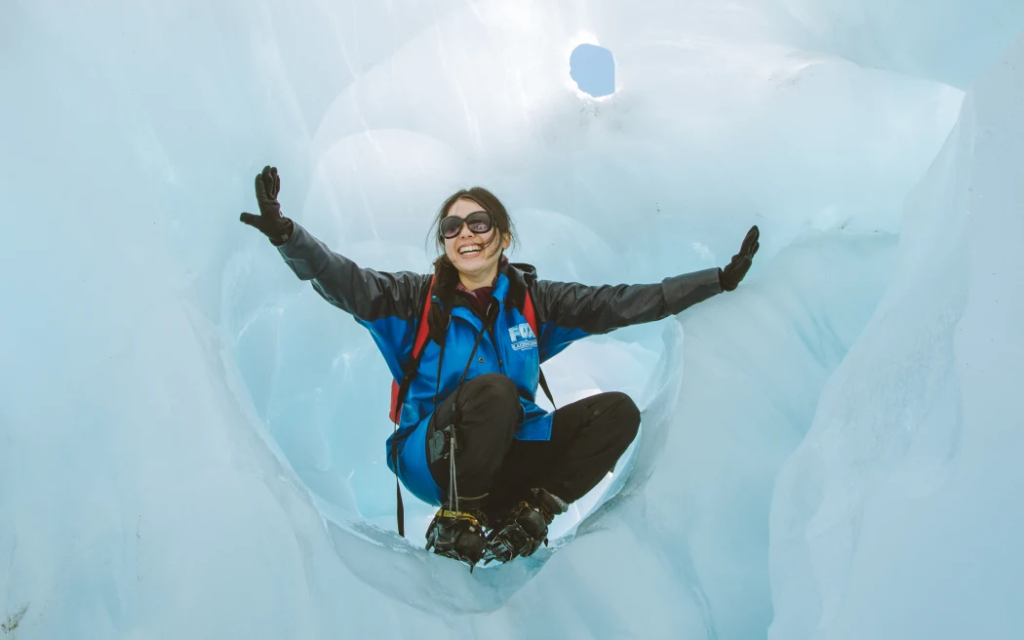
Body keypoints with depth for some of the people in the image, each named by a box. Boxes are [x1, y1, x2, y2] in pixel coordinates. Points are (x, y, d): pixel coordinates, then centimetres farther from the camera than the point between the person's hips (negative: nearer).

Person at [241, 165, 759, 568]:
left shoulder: (532, 301, 2)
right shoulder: (419, 299, -5)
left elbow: (620, 303, 1)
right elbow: (343, 281, -19)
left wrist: (721, 279, -1)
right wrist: (284, 233, -37)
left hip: (509, 456, 4)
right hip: (432, 459, -4)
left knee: (618, 412, -11)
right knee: (493, 387, -34)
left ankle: (524, 515, -11)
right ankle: (456, 521, -16)